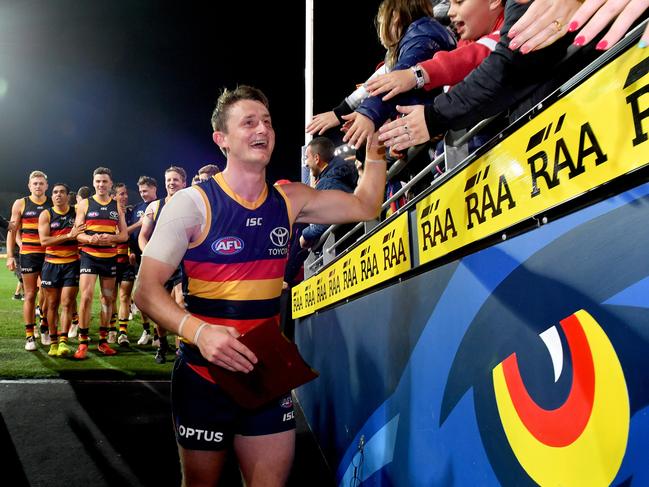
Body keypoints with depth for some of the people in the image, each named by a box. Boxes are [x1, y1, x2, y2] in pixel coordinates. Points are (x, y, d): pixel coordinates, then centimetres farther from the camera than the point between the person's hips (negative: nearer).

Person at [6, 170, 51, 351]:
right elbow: (13, 231, 7)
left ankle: (44, 329, 23)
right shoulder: (20, 204, 5)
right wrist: (10, 255, -1)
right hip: (28, 255, -1)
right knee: (30, 295, 1)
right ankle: (29, 336, 7)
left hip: (50, 255, 1)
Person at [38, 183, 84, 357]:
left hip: (72, 263, -1)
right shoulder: (46, 215, 3)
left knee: (67, 303, -8)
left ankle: (63, 341, -9)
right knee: (52, 304, 7)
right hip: (52, 263, 1)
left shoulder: (77, 212, 4)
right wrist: (69, 236, -18)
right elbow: (44, 240, -10)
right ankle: (53, 342, 17)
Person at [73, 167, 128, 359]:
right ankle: (83, 343, -5)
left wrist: (110, 237, -14)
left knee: (107, 298, 8)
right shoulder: (85, 204, 3)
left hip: (110, 257, 3)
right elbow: (77, 233, -1)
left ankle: (103, 341, 18)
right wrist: (90, 239, -23)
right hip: (89, 256, -3)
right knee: (86, 296, -13)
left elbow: (124, 235, 7)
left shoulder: (117, 206, 10)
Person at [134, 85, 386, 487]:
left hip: (267, 371, 4)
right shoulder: (193, 203, -12)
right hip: (205, 373, -3)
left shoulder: (290, 200, 2)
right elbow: (147, 289, -14)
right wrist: (199, 331, -32)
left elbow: (365, 206, 9)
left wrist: (376, 145, -5)